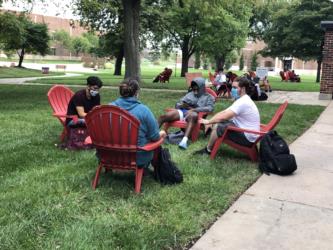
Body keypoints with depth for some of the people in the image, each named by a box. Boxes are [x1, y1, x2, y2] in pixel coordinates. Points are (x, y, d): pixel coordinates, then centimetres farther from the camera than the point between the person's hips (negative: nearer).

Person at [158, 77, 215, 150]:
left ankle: (185, 140, -56)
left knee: (193, 115, -42)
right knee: (163, 117, -23)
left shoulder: (208, 97, 18)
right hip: (182, 111, 4)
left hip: (193, 113, -4)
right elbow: (177, 104, 26)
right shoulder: (190, 94, 30)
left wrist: (194, 110, -16)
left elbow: (210, 108, -3)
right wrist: (181, 105, -1)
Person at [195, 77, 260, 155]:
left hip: (247, 138, -10)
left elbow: (223, 117, -27)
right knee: (217, 123, 10)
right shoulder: (243, 100, 10)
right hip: (244, 132, 10)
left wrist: (208, 121, -12)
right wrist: (210, 121, 1)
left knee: (217, 127, -15)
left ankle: (208, 150, 5)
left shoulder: (242, 102, -24)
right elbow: (224, 112, 11)